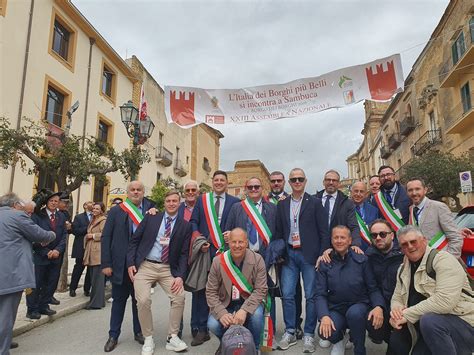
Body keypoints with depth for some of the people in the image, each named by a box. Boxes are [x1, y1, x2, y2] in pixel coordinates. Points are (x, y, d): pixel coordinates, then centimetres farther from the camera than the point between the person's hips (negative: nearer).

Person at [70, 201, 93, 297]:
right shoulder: (79, 217, 5)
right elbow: (75, 230, -7)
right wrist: (88, 228, -15)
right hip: (82, 247, -2)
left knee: (91, 269, 4)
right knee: (79, 268, 6)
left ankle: (87, 289, 17)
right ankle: (72, 289, 20)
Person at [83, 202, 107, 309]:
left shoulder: (103, 220, -6)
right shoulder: (93, 220, 21)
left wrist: (93, 235, -9)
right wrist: (87, 236, 14)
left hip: (98, 252, -9)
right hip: (91, 252, 9)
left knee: (97, 277, -7)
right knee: (93, 277, 13)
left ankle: (97, 302, -2)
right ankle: (94, 300, 22)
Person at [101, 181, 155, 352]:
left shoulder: (150, 210, 2)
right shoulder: (116, 211, -1)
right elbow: (106, 237, -2)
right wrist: (106, 264, -7)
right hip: (120, 264, 0)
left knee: (139, 299, 13)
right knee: (119, 299, 13)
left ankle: (139, 332, 30)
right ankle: (113, 335, 28)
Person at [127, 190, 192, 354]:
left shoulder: (185, 226, 2)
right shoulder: (151, 217, 3)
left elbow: (184, 253, 1)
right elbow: (134, 240, 5)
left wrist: (180, 276, -9)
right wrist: (130, 263, -3)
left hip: (168, 268, 1)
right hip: (145, 266, 0)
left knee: (179, 297, -13)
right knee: (144, 300, -14)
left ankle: (172, 338, 8)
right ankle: (148, 339, 10)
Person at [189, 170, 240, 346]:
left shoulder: (234, 201, 5)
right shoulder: (202, 199, 9)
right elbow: (193, 222, 5)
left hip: (226, 251, -1)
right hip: (205, 250, 1)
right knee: (201, 289, 3)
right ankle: (200, 329, 13)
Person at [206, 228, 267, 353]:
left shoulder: (257, 260, -14)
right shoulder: (218, 261, -11)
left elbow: (260, 290, -16)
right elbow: (211, 292, -8)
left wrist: (244, 310, -29)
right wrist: (222, 313, -23)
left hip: (249, 303, -1)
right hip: (225, 305, 1)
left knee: (256, 314, -31)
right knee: (213, 325, -24)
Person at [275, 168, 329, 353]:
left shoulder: (315, 202, 0)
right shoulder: (282, 204, 9)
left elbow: (323, 231, -2)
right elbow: (279, 232, 10)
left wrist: (323, 255, -8)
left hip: (309, 254, -2)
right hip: (289, 255, 3)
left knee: (311, 295, 4)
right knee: (287, 294, 5)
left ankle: (309, 335, 19)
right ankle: (290, 332, 21)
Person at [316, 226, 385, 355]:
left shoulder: (361, 260, -3)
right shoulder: (325, 264, -1)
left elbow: (373, 288, -2)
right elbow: (320, 294, -5)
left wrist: (379, 306, -23)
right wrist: (324, 316, -23)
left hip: (359, 306, 0)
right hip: (336, 309, 1)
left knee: (354, 313, -36)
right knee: (326, 332, -29)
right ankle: (339, 339, 11)